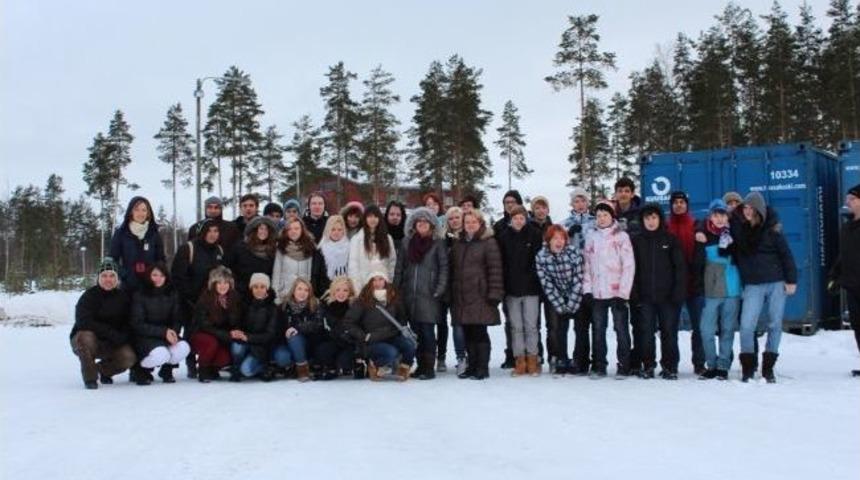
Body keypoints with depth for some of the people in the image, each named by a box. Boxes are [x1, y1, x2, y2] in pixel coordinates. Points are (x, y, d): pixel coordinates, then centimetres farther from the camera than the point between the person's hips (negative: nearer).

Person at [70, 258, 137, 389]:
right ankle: (90, 378, -16)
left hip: (112, 345, 3)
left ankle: (104, 370, 12)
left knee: (129, 357, -23)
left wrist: (122, 337, -20)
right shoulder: (90, 296, -12)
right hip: (84, 343, -3)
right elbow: (83, 322, -24)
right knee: (86, 336, -37)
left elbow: (128, 324, 3)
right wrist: (111, 333, -29)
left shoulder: (123, 297, 0)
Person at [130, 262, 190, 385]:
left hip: (168, 336, 4)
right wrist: (163, 332, -22)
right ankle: (142, 371, 1)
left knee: (183, 348, -27)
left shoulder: (173, 295, 5)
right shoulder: (140, 295, -8)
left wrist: (173, 332, -19)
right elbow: (138, 325, -12)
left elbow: (177, 320, 5)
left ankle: (166, 370, 7)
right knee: (161, 354, -34)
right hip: (145, 337, -4)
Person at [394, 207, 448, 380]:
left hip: (428, 294, -4)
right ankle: (420, 365, 16)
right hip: (409, 294, 4)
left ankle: (429, 368, -1)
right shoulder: (407, 242, 11)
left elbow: (444, 267, -3)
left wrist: (439, 289, -11)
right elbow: (399, 267, 11)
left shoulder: (437, 243, 0)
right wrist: (396, 289, 5)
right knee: (416, 331, 8)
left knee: (427, 331, -6)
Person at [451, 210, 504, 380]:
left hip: (480, 297, -6)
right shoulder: (458, 244, 17)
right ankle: (472, 366, 18)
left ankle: (482, 367, 3)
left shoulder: (489, 242, -3)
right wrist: (451, 294, 13)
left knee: (479, 332, -4)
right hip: (461, 297, 6)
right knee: (468, 334, 9)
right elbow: (453, 269, 19)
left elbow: (495, 269, -9)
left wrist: (494, 294, -15)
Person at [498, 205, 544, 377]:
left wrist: (536, 278, -9)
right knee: (516, 326, 5)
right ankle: (519, 361, 10)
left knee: (531, 325, 1)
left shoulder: (535, 234, -1)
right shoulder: (504, 236, 5)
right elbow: (500, 262, 5)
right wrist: (502, 284, -1)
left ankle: (532, 360, 9)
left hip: (531, 287, -2)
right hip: (511, 288, 2)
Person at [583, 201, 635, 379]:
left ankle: (623, 366, 7)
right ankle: (598, 367, 13)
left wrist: (623, 292, -11)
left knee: (621, 329, 1)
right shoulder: (591, 237, 11)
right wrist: (587, 289, 3)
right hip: (597, 293, 4)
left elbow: (629, 265, -5)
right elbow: (587, 265, 11)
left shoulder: (621, 236, -1)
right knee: (598, 330, 6)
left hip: (617, 292, -4)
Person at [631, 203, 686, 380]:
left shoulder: (670, 240, 3)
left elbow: (680, 267, 0)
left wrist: (678, 292, -9)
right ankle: (648, 366, 10)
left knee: (669, 331, 3)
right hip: (645, 297, 1)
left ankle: (670, 366, 12)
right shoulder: (637, 241, 6)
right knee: (646, 332, 1)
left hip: (667, 296, -1)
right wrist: (634, 295, -4)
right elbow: (632, 269, 4)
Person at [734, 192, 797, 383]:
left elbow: (786, 254, -2)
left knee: (775, 324, 4)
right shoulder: (739, 230, 3)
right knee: (746, 326, -8)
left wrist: (791, 280, -5)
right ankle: (747, 367, 6)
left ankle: (768, 367, 15)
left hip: (776, 283, -1)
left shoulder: (772, 229, -3)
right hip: (753, 285, 1)